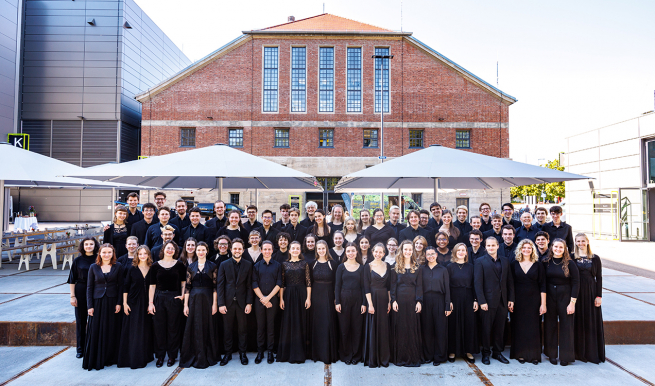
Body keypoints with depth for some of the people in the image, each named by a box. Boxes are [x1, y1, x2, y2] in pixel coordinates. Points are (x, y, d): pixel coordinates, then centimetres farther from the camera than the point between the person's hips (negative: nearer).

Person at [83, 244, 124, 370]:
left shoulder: (118, 267, 1)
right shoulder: (93, 267, 2)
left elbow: (120, 286, 2)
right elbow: (89, 287, 3)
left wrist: (119, 303, -5)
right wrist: (90, 306, -3)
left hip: (112, 302, 0)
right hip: (97, 302, 0)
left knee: (111, 331, 6)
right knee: (95, 331, 1)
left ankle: (109, 358, 20)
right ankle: (93, 360, 14)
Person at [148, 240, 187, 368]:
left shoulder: (179, 265, 2)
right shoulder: (155, 265, 3)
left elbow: (183, 282, 10)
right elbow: (152, 285, 3)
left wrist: (182, 295, -3)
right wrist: (150, 303, -2)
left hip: (174, 299, -1)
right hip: (159, 299, 1)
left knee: (174, 328, 5)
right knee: (159, 328, 5)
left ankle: (172, 356, 18)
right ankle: (160, 356, 19)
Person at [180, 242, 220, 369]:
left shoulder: (213, 266, 1)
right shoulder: (191, 267, 7)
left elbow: (215, 286, -2)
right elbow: (187, 286, 5)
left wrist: (215, 303, -8)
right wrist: (185, 304, -1)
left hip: (208, 299, -2)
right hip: (194, 300, 2)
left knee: (208, 327, 4)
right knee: (194, 328, 4)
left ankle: (209, 356, 17)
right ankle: (195, 357, 17)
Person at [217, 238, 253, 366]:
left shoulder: (248, 265, 3)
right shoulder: (224, 265, 3)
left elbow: (249, 285, 1)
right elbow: (220, 285, 0)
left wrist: (249, 303, -5)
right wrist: (221, 304, -7)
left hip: (242, 302, 0)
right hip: (228, 302, 0)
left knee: (243, 329, 7)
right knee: (227, 329, 9)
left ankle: (242, 353, 22)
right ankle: (228, 353, 24)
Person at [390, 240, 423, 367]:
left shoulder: (417, 266, 6)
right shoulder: (396, 266, 4)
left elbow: (419, 285, 3)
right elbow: (393, 284, 1)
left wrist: (419, 301, -5)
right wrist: (393, 300, -6)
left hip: (412, 299, 0)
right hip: (399, 300, 0)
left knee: (413, 327, 3)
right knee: (399, 327, 3)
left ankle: (413, 358, 12)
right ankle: (400, 357, 13)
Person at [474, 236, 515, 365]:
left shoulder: (505, 261, 11)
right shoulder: (480, 262, -3)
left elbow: (510, 281, 11)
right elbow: (478, 283, -7)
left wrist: (511, 299, 4)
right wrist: (482, 301, -13)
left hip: (502, 301, 4)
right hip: (488, 301, -4)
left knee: (500, 329, 11)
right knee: (486, 329, 5)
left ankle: (498, 352, 25)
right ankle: (485, 353, 18)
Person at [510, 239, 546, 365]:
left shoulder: (538, 265, 3)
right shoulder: (514, 264, 3)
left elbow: (542, 286, 2)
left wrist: (543, 304, -4)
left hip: (534, 300, 0)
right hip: (519, 300, 0)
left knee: (534, 327, 2)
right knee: (519, 327, 4)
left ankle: (534, 355, 13)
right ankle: (521, 354, 14)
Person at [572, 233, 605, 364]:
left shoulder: (595, 258, 5)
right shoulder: (571, 258, 2)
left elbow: (599, 278, 4)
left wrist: (599, 296, -3)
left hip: (591, 293, 1)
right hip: (576, 293, -1)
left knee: (592, 322, 4)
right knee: (578, 322, 4)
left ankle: (593, 353, 15)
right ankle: (579, 352, 14)